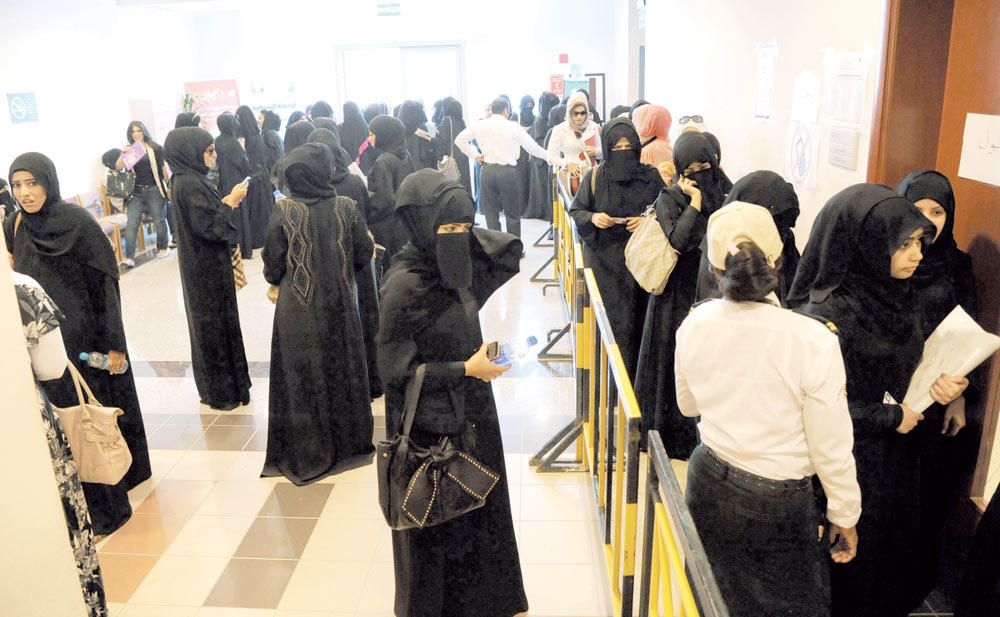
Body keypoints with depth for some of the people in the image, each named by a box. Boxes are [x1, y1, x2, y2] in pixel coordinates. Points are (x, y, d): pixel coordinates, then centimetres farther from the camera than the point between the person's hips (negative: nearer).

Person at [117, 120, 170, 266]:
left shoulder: (155, 148, 3)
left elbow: (163, 168, 5)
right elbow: (118, 168, -2)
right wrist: (122, 155, -19)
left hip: (154, 190, -1)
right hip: (135, 192, 1)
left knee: (159, 220, 6)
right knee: (132, 224, -7)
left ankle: (163, 248, 28)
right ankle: (129, 257, -11)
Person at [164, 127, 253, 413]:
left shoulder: (188, 180, 7)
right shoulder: (190, 185, -22)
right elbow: (207, 227, -24)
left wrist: (226, 202, 5)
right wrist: (229, 203, -17)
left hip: (204, 263, 10)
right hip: (206, 267, -10)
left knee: (213, 322, 18)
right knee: (214, 322, 1)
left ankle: (215, 387, 31)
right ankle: (220, 392, 14)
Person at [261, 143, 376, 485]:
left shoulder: (284, 211, -11)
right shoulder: (346, 207, -8)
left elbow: (273, 264, -6)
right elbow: (364, 256, -2)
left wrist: (276, 278, 17)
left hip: (297, 308, -1)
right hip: (340, 306, 2)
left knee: (301, 377, 10)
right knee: (343, 371, 16)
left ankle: (305, 456, 18)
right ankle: (349, 444, 28)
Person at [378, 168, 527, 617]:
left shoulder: (458, 264, -3)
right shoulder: (403, 285, -23)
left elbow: (510, 255, 8)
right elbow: (395, 368, -20)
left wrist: (462, 232, -6)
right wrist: (467, 369, -21)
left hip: (471, 407, 7)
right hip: (431, 422, -7)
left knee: (480, 506, 21)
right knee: (439, 520, 13)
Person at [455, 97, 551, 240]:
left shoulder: (479, 125, 4)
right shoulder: (513, 127, -3)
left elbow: (459, 140, 9)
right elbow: (532, 148, 1)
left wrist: (474, 155, 11)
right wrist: (549, 156, 16)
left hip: (487, 170, 3)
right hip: (507, 171, -2)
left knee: (491, 213, 9)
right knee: (512, 214, 7)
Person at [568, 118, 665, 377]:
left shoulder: (651, 177, 3)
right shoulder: (594, 177, 2)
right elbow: (576, 210, 9)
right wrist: (593, 218, -12)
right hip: (604, 260, 0)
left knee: (635, 319, -2)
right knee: (609, 319, -3)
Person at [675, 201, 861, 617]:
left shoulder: (693, 325, -12)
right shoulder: (814, 341, -25)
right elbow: (831, 446, -15)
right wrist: (845, 517, 1)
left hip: (710, 485, 4)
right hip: (777, 504, -4)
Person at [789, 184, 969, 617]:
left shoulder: (897, 297, -1)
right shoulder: (829, 313, -25)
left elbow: (906, 369, 12)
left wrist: (942, 385, -7)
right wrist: (891, 418, -16)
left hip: (897, 458, 7)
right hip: (847, 464, -7)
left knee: (891, 553, 23)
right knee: (851, 563, 12)